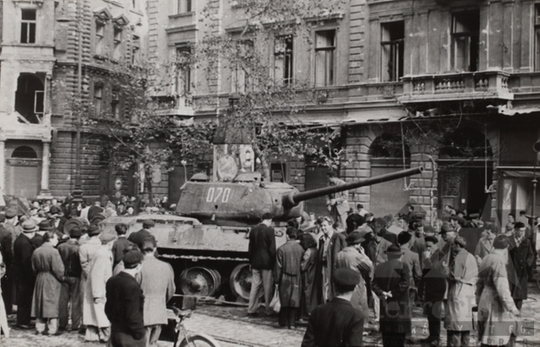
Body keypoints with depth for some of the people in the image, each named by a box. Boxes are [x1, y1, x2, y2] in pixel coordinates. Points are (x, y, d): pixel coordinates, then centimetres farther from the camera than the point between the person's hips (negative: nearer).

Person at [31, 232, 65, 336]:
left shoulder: (36, 252, 4)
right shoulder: (53, 251, -17)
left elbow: (34, 268, 10)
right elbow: (58, 269, -17)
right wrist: (62, 278, -2)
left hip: (40, 280, 6)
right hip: (52, 281, -6)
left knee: (40, 305, 13)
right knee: (52, 305, 0)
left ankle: (39, 329, 15)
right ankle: (52, 330, 1)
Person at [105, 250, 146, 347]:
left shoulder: (111, 281, 4)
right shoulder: (132, 286, -23)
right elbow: (133, 316, -22)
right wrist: (140, 333, -12)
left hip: (115, 332, 8)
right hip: (131, 336, -8)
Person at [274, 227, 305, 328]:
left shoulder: (281, 249, -11)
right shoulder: (300, 249, -4)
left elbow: (278, 267, -8)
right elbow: (302, 265, 0)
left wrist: (276, 281, 0)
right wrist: (299, 273, 12)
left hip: (285, 279, -2)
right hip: (297, 279, 2)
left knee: (284, 301, 9)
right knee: (294, 301, 6)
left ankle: (284, 322, 14)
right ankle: (292, 323, 6)